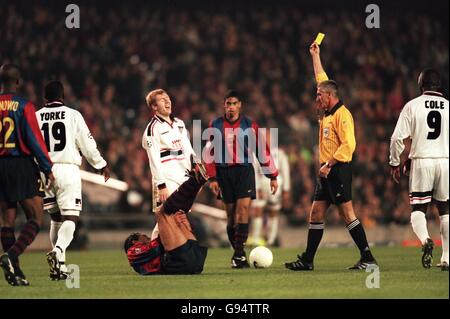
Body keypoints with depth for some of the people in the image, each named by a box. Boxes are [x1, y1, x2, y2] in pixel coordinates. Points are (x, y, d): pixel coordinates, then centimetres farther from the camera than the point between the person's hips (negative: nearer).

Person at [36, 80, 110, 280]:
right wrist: (101, 165, 17)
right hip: (68, 170, -3)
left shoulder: (35, 118, 5)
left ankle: (59, 266, 14)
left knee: (56, 219, 16)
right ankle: (57, 251, -31)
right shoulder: (72, 115, 0)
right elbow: (87, 144, 2)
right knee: (70, 218, -4)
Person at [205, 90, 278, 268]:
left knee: (243, 208, -16)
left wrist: (272, 176, 5)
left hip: (245, 171, -2)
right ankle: (238, 254, 11)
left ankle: (239, 253, -17)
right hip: (224, 172, 2)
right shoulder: (215, 126, 5)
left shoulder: (249, 126, 2)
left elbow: (263, 150, 6)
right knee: (231, 213, 3)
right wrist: (212, 178, 1)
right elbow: (210, 152, 8)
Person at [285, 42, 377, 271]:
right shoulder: (328, 113, 15)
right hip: (326, 172, 10)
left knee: (347, 213, -11)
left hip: (338, 170, -10)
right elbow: (322, 79, 28)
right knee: (316, 214, 9)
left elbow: (349, 145, -22)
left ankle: (367, 258, -10)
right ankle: (307, 260, 11)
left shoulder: (342, 115, -13)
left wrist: (329, 164, -23)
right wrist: (315, 56, 32)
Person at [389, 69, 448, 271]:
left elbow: (398, 137, -4)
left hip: (421, 162, -2)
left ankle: (425, 239, -27)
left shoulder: (412, 106, 0)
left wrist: (395, 163, 7)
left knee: (418, 209, 3)